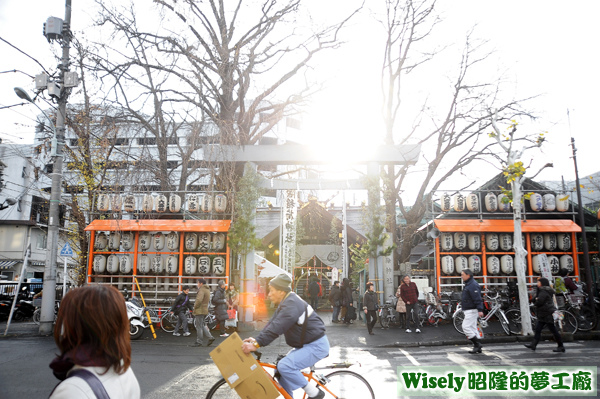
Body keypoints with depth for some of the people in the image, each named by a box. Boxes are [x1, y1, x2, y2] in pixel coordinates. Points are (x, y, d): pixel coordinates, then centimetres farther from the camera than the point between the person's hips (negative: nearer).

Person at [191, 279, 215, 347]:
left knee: (199, 326, -1)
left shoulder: (201, 290, -16)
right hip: (205, 310, 10)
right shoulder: (207, 290, 15)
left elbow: (199, 300, -30)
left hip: (200, 310, -9)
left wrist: (195, 306, -13)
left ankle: (199, 342, 6)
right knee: (202, 325, 18)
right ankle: (210, 337, 12)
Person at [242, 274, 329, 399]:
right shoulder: (285, 303, 11)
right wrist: (256, 339, -4)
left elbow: (276, 327, -31)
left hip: (316, 346, -11)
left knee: (285, 366, -24)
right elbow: (272, 323, 8)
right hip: (304, 344, 11)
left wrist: (256, 344, -32)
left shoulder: (291, 304, -23)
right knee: (281, 370, 8)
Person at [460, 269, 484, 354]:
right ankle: (477, 347, 15)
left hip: (472, 310, -11)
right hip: (469, 311, 11)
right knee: (473, 328, 11)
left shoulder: (473, 285, -16)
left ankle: (477, 344, -6)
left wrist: (480, 310, -29)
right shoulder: (468, 284, 17)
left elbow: (477, 298, -23)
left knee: (466, 327, -12)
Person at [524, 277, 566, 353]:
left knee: (553, 330, -1)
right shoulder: (542, 291, 16)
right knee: (538, 329, 7)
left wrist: (536, 301, -3)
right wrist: (536, 299, -4)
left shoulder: (544, 292, -16)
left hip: (548, 315, -10)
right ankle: (533, 345, 7)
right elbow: (535, 300, 17)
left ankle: (561, 346, 9)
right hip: (543, 315, 10)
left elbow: (539, 302, -24)